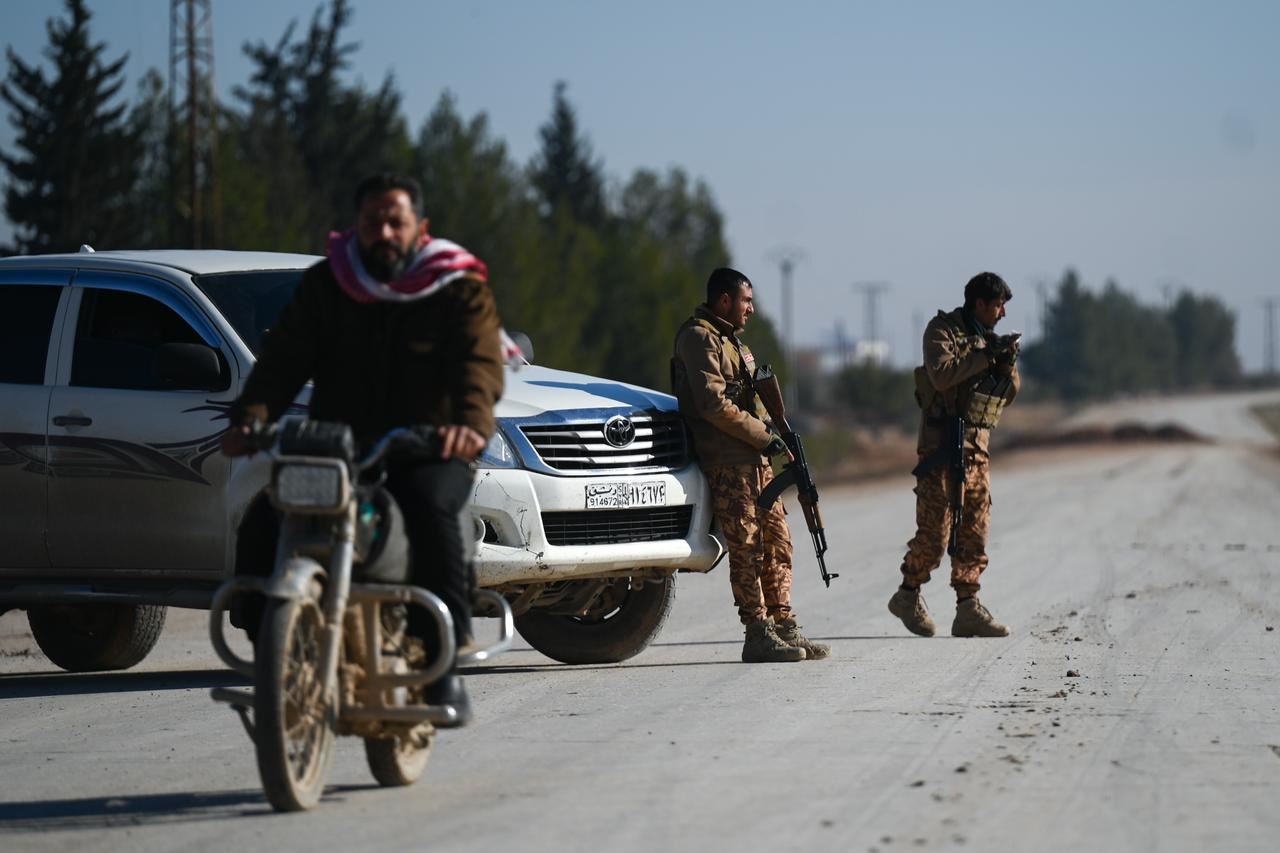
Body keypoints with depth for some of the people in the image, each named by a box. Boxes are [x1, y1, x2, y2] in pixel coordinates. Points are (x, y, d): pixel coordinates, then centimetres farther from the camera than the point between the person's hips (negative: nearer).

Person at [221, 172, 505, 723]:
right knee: (264, 521, -22)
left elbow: (480, 363, -14)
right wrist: (250, 417, -21)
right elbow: (283, 357, 0)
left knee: (432, 509, -36)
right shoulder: (325, 286, 11)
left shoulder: (458, 288, 2)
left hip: (428, 451, -3)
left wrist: (471, 422, -37)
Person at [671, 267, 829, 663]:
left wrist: (770, 431, 12)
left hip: (755, 457, 10)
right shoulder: (699, 339, -10)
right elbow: (714, 404, -19)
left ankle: (784, 628, 11)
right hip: (727, 462, -10)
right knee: (747, 550, -9)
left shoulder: (730, 339, 22)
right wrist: (763, 436, -14)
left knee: (776, 545, 8)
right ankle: (759, 636, -9)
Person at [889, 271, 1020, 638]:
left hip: (977, 446, 7)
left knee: (975, 532, 4)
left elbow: (1008, 394, 18)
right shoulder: (942, 330, -4)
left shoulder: (988, 337, 17)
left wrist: (1008, 363, -1)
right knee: (935, 529, -7)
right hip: (942, 444, -7)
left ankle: (968, 607, 6)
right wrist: (987, 356, -19)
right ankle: (908, 595, 8)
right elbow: (942, 375, -22)